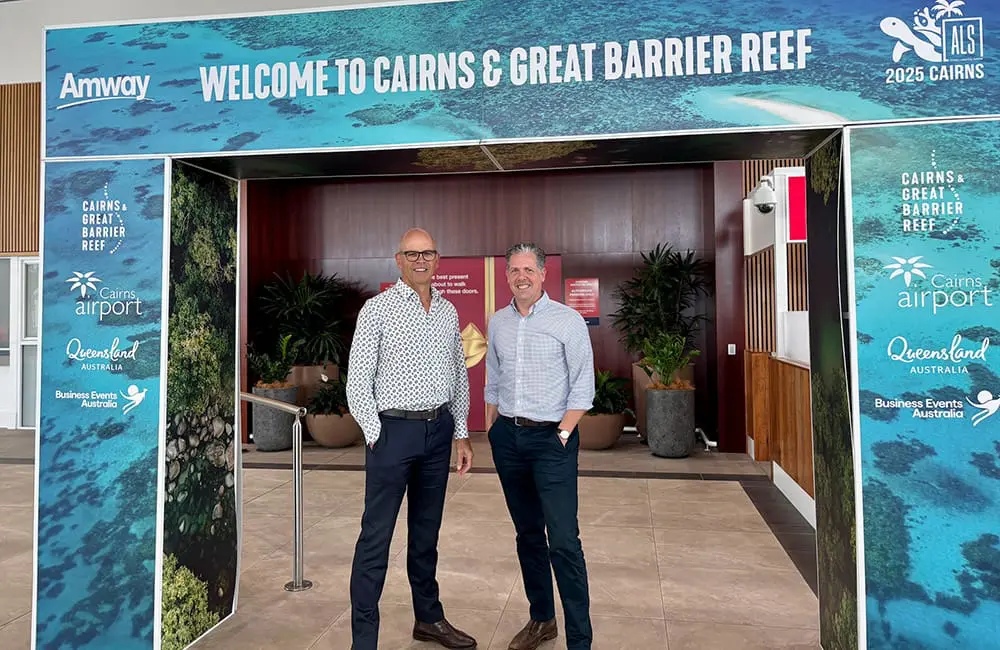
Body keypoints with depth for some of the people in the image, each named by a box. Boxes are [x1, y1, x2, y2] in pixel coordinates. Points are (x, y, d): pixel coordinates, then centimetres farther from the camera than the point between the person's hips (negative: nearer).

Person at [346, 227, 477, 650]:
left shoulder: (448, 311, 10)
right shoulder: (378, 309, -5)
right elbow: (358, 381, -7)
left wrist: (462, 433, 12)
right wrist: (375, 435, -9)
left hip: (439, 430, 5)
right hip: (393, 429, -5)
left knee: (427, 529, 16)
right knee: (377, 535, -1)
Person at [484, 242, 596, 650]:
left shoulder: (568, 321, -6)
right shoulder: (497, 323, 8)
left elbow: (583, 387, -7)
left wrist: (562, 433, -13)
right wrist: (491, 432, 11)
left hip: (552, 438, -5)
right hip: (508, 437, 5)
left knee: (564, 540, -8)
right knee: (527, 533, 14)